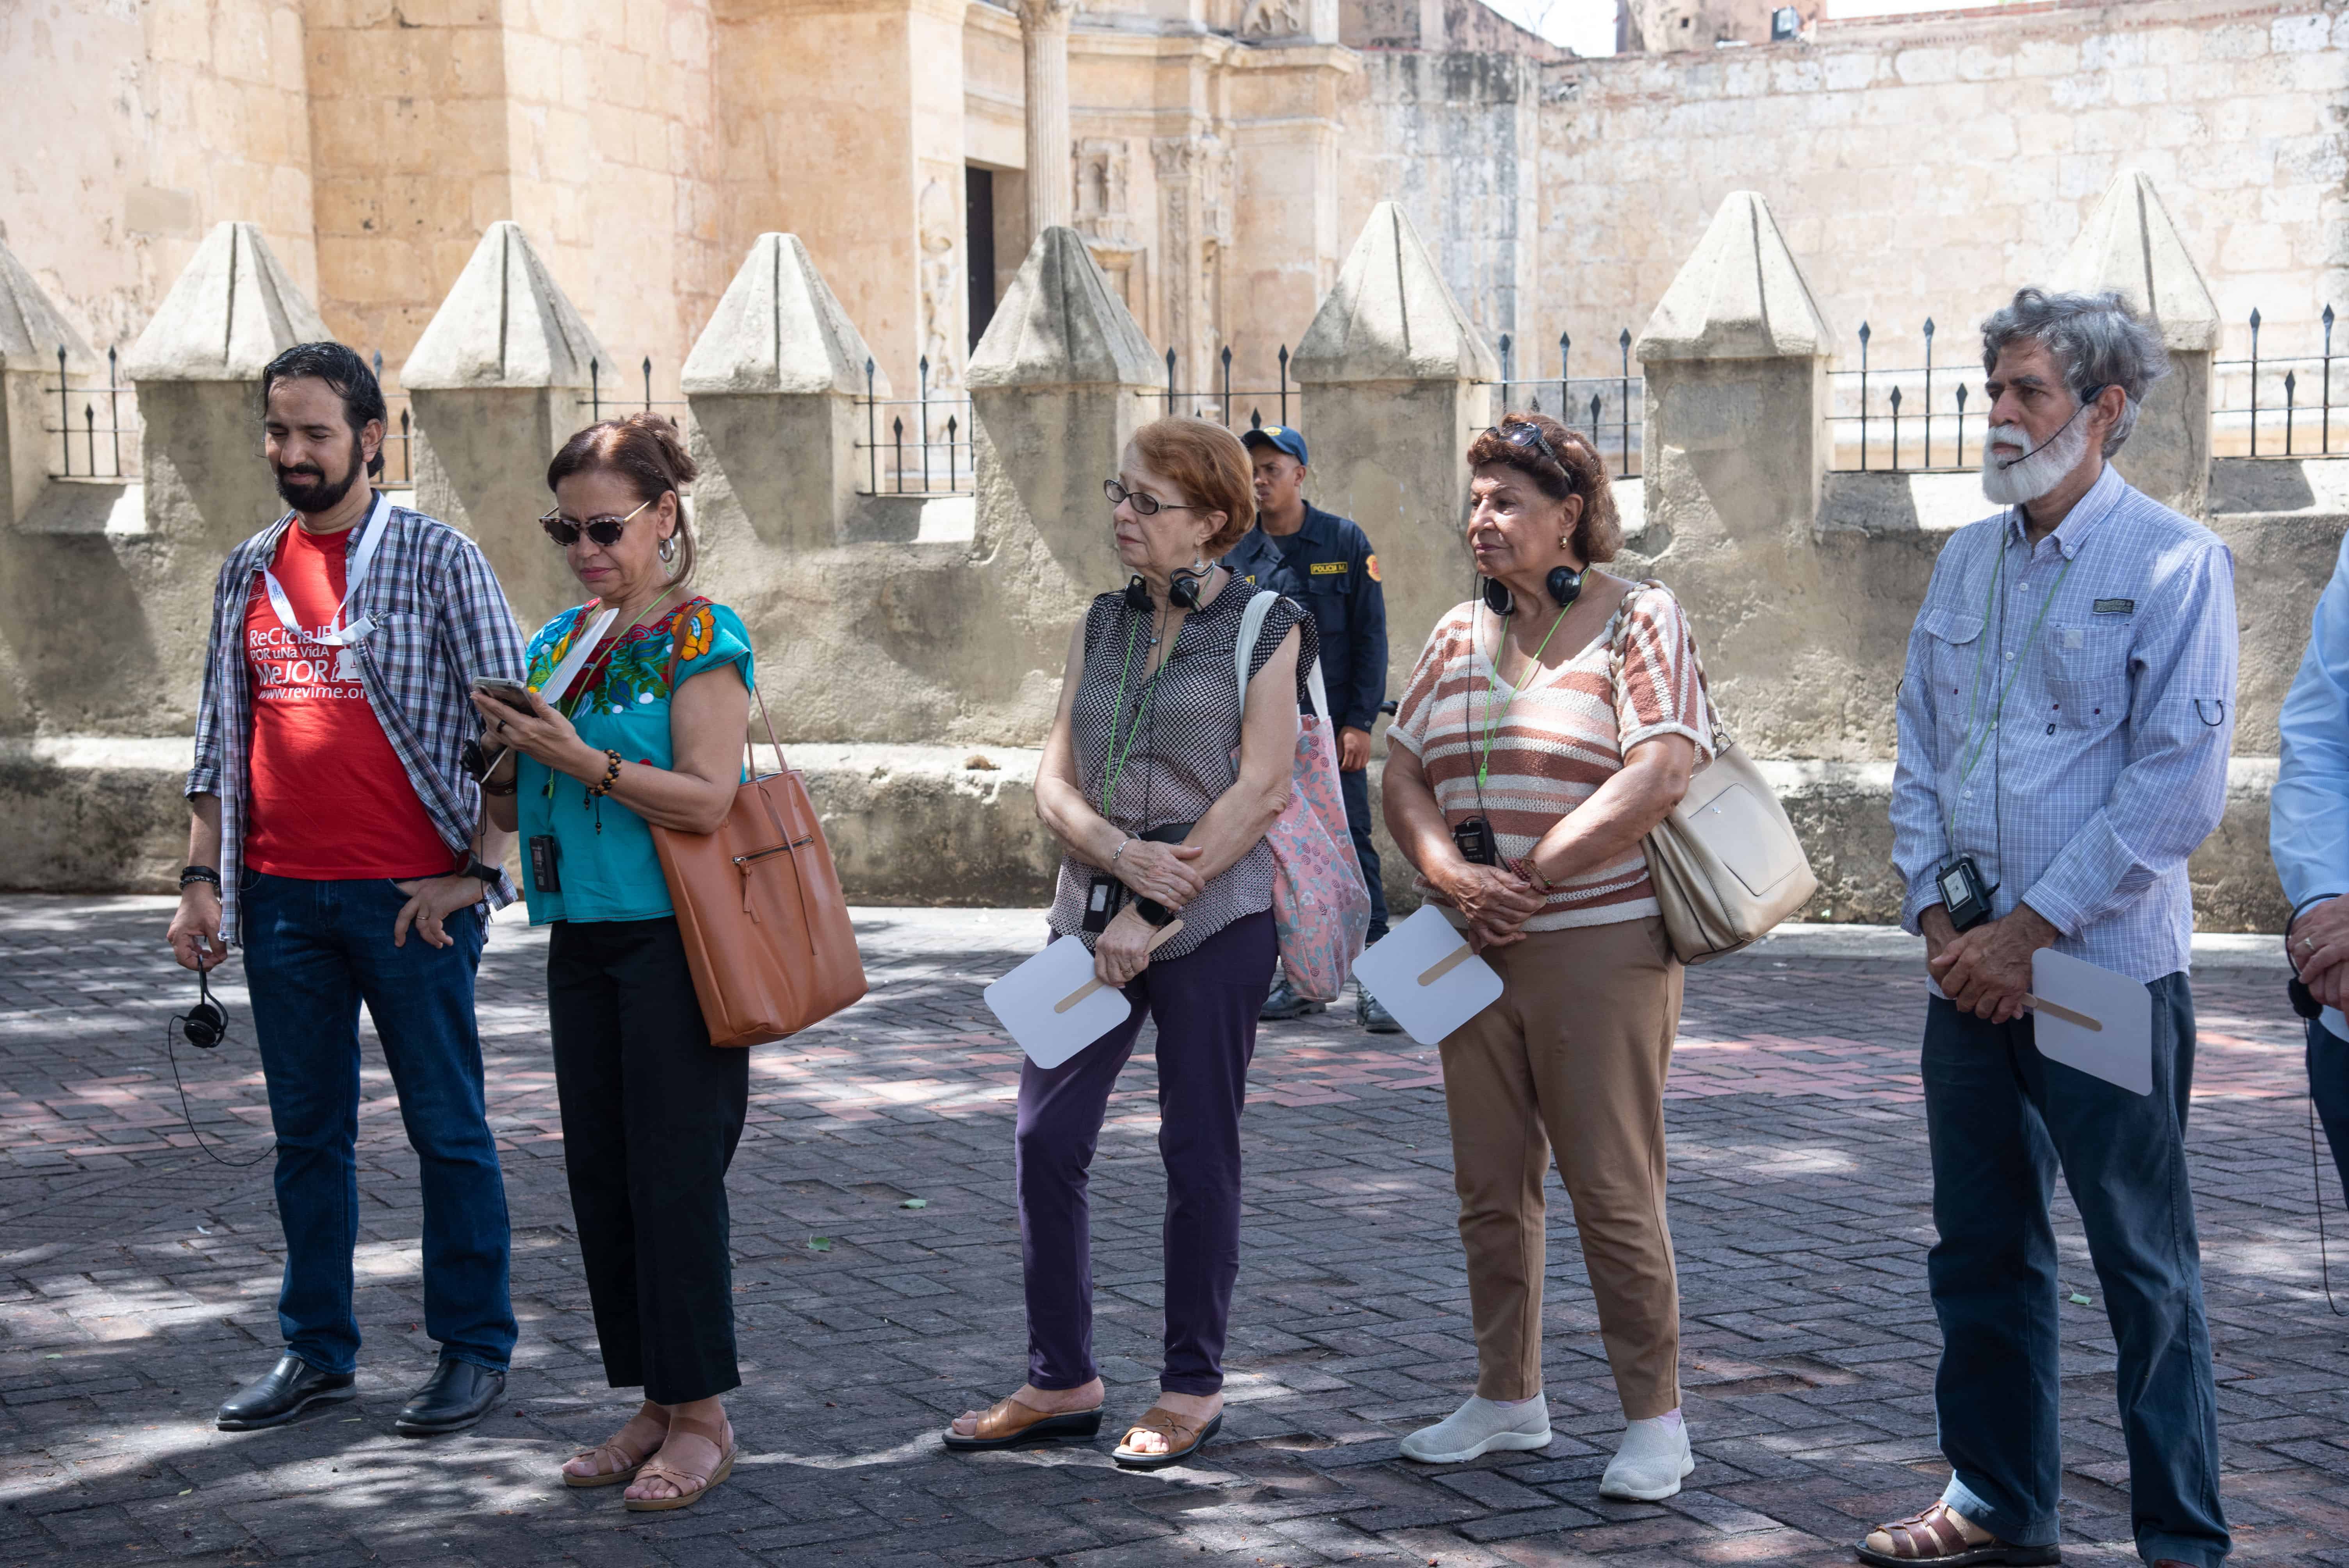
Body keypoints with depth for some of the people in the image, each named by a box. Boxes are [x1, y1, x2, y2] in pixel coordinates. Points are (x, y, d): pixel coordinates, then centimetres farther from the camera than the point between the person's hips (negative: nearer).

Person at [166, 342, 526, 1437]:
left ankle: (473, 1349, 12)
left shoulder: (437, 558, -3)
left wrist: (475, 871, -11)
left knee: (446, 1129, 2)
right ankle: (316, 1350, 21)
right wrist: (201, 876, 8)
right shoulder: (247, 573, 12)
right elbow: (221, 735, 16)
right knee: (306, 1133, 11)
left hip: (409, 896, -5)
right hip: (280, 897, 5)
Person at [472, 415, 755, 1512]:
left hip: (673, 939, -7)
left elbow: (707, 800, -18)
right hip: (581, 937, 7)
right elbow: (514, 809, 17)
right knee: (601, 1173, 9)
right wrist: (507, 756, -4)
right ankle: (655, 1407, 20)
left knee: (674, 1175, -3)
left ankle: (701, 1417, 8)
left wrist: (582, 760, -23)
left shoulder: (702, 637, -8)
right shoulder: (559, 640, 13)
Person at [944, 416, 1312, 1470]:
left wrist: (1152, 919, -14)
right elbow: (1054, 781, 6)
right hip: (1091, 909, 5)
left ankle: (1192, 1388, 15)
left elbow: (1259, 791, -10)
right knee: (1046, 1139, 1)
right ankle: (1061, 1382, 14)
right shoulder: (1103, 623, 12)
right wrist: (1124, 856, -15)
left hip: (1216, 917, -5)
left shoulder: (1267, 627, -3)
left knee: (1197, 1150, 2)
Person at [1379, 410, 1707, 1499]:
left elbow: (1660, 774, -17)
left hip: (1600, 947, -6)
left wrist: (1530, 876, -16)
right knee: (1491, 1187, 11)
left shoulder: (1640, 621, -4)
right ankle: (1509, 1398, 24)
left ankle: (1654, 1419, 8)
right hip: (1475, 953, 6)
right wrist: (1455, 877, -11)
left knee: (1613, 1192, -3)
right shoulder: (1459, 636, 14)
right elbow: (1402, 778, 8)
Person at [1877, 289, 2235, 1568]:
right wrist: (1938, 919, 1)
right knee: (1982, 1253, 14)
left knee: (2146, 1269, 1)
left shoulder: (2172, 563, -8)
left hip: (2105, 969, -6)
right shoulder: (1966, 561, 11)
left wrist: (2027, 929, -14)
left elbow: (2179, 787, -14)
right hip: (1969, 969, 6)